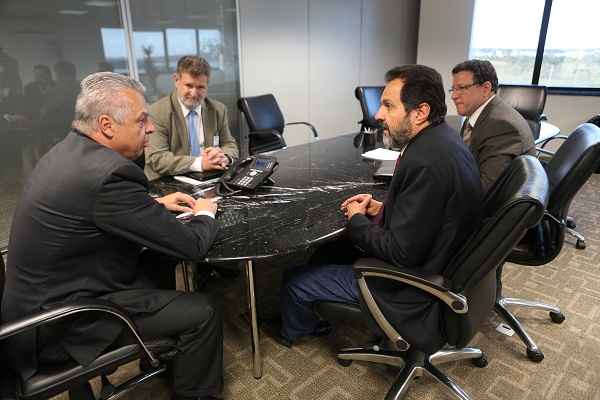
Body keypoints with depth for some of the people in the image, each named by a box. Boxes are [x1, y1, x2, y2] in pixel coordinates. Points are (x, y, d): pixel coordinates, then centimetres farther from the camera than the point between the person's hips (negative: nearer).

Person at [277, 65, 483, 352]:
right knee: (328, 247, 23)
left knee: (295, 280, 2)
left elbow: (402, 252, -28)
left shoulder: (426, 161, -32)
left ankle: (292, 330, 36)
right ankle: (316, 318, 44)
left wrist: (357, 220, -12)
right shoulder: (441, 139, 0)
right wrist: (382, 209, 1)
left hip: (410, 281, -10)